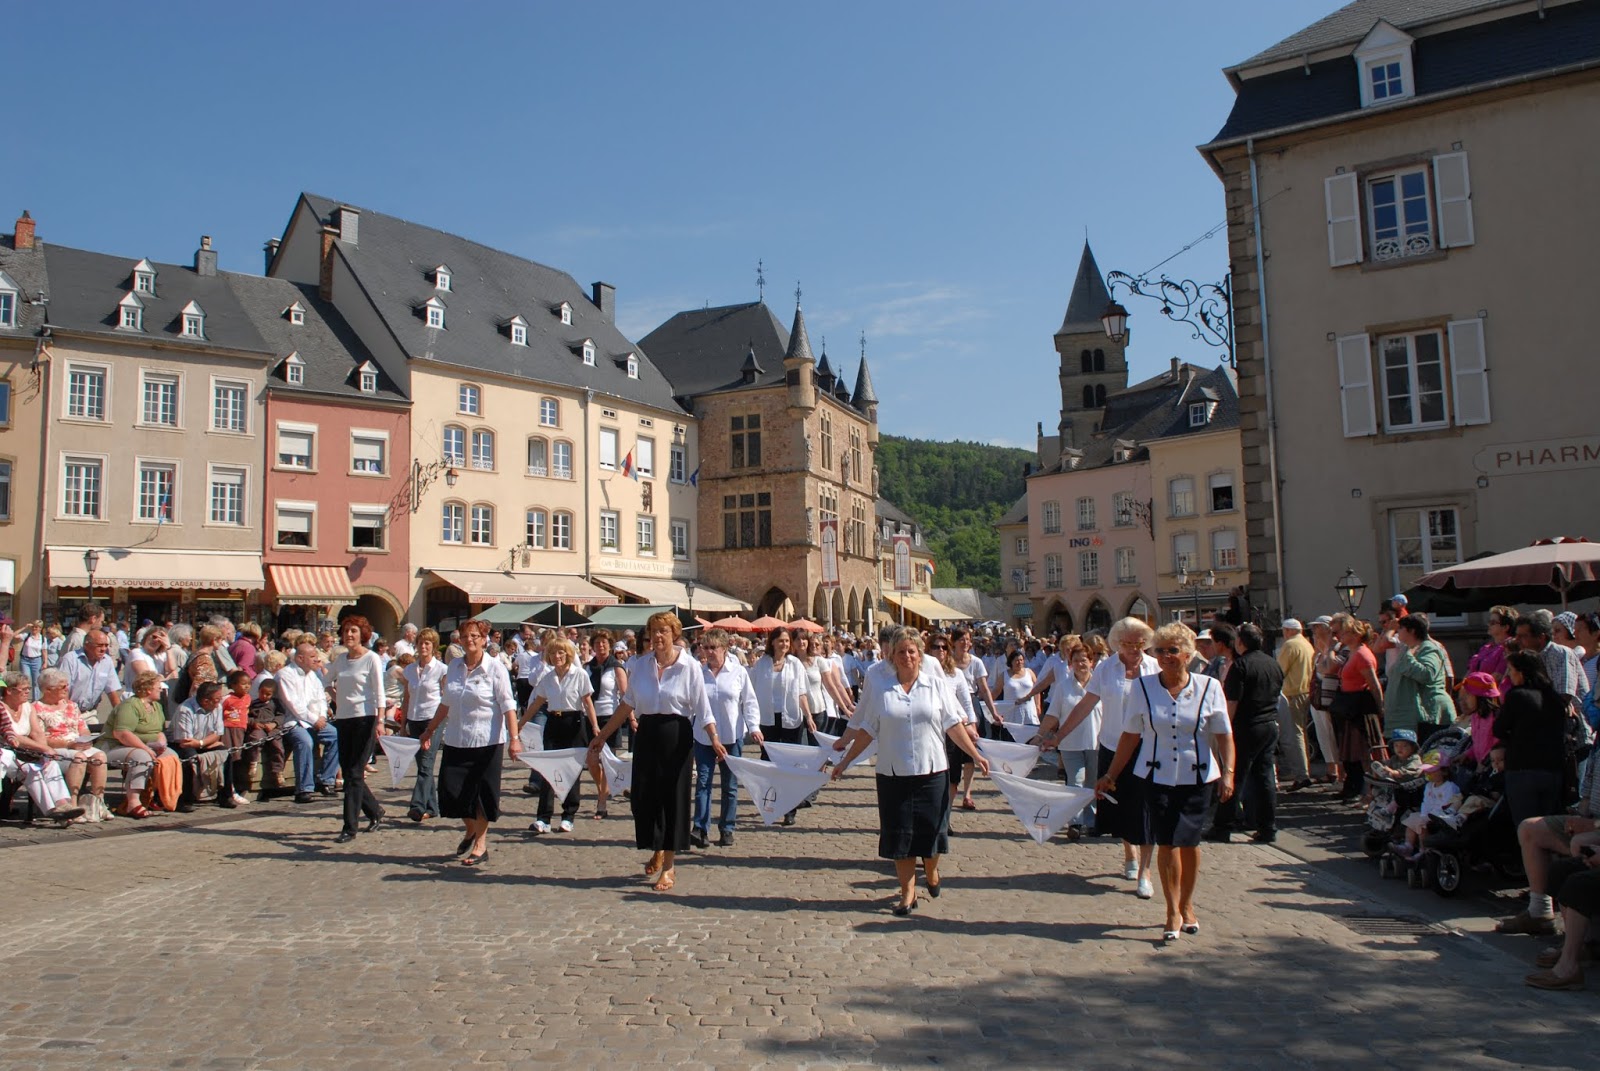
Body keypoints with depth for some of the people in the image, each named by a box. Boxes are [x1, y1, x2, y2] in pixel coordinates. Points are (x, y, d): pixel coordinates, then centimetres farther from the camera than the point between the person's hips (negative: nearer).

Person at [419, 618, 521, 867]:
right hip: (456, 740, 5)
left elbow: (507, 706, -13)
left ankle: (480, 844, 16)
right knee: (450, 790, 5)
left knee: (482, 793, 1)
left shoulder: (495, 668, -8)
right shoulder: (454, 667, 8)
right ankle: (471, 830, 32)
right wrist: (430, 730, 21)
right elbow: (445, 703, 18)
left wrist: (514, 738, -21)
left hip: (486, 741, -5)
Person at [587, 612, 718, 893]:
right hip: (647, 734, 4)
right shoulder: (639, 665, 3)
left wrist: (715, 739, -18)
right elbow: (627, 704, 10)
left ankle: (668, 867, 13)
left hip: (676, 735, -4)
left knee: (673, 796, 1)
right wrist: (602, 736, 12)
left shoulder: (689, 666, -7)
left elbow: (702, 708, -7)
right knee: (644, 795, 7)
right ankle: (657, 851, 33)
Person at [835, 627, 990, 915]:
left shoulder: (936, 686, 3)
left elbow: (953, 726, 4)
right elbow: (867, 730, 5)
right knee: (899, 833, 4)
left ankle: (931, 873, 37)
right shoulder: (879, 687, 1)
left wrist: (975, 755, -1)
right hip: (893, 773, 0)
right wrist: (845, 761, 3)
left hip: (931, 771, 0)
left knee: (931, 828, 8)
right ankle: (908, 892, 17)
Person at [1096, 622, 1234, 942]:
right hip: (1157, 777, 0)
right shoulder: (1142, 687, -2)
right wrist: (1110, 776, 3)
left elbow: (1224, 736, 0)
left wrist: (1227, 773, -13)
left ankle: (1186, 905, 31)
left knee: (1188, 842, 9)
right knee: (1166, 843, -1)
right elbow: (1130, 736, 3)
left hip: (1197, 778, 0)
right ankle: (1173, 911, 14)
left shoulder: (1209, 687, -3)